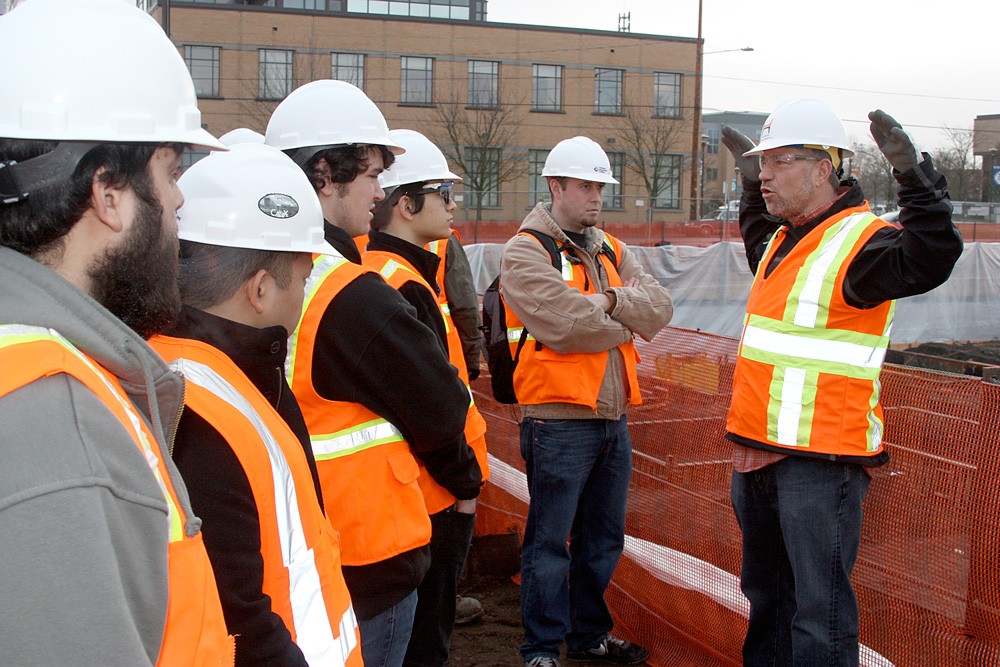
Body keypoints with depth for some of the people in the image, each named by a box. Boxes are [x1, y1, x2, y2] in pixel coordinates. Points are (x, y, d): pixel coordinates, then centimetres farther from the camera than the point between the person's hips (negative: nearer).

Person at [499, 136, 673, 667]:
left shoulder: (610, 251, 14)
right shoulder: (525, 252, -8)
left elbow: (660, 306, 0)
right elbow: (566, 324, -22)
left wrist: (612, 300, -18)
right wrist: (625, 323, -6)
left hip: (613, 419, 7)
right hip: (559, 420, -7)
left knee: (603, 539, 18)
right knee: (550, 542, 2)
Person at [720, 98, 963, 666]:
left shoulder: (861, 240, -15)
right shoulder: (784, 239, 13)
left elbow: (929, 259, -35)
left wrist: (915, 176, -40)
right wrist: (752, 186, 34)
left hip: (821, 463, -9)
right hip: (759, 451, 9)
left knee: (819, 613, -3)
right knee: (766, 598, 23)